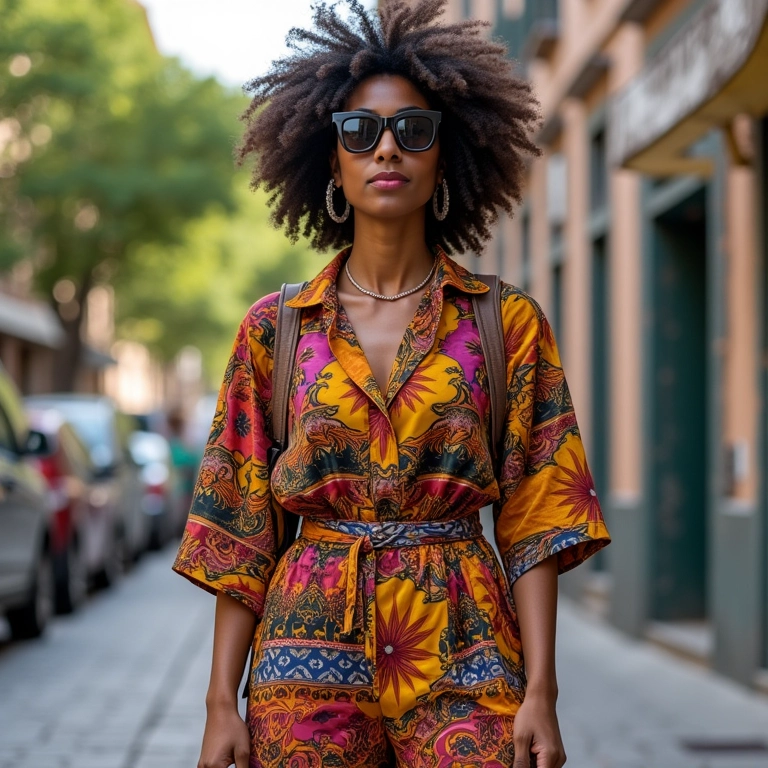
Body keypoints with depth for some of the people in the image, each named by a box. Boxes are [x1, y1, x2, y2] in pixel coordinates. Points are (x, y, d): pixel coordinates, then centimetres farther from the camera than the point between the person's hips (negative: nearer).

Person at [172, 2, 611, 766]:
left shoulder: (509, 323, 4)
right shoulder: (273, 328, 5)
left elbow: (534, 519, 1)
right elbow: (239, 529, 6)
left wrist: (540, 692, -7)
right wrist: (222, 701, 0)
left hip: (462, 651, 0)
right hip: (312, 641, 1)